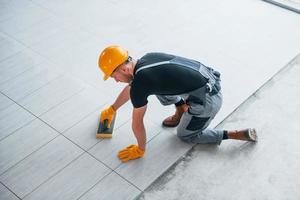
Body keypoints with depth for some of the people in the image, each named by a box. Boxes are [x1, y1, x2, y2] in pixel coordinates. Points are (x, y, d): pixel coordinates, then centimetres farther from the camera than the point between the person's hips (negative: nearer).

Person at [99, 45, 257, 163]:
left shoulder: (140, 83, -18)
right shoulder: (146, 59, 7)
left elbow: (137, 123, -4)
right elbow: (130, 88, 26)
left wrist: (140, 149, 13)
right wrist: (112, 110, 39)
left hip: (208, 101, -8)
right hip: (211, 79, 8)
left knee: (185, 135, 18)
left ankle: (239, 134, 12)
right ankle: (180, 114, 25)